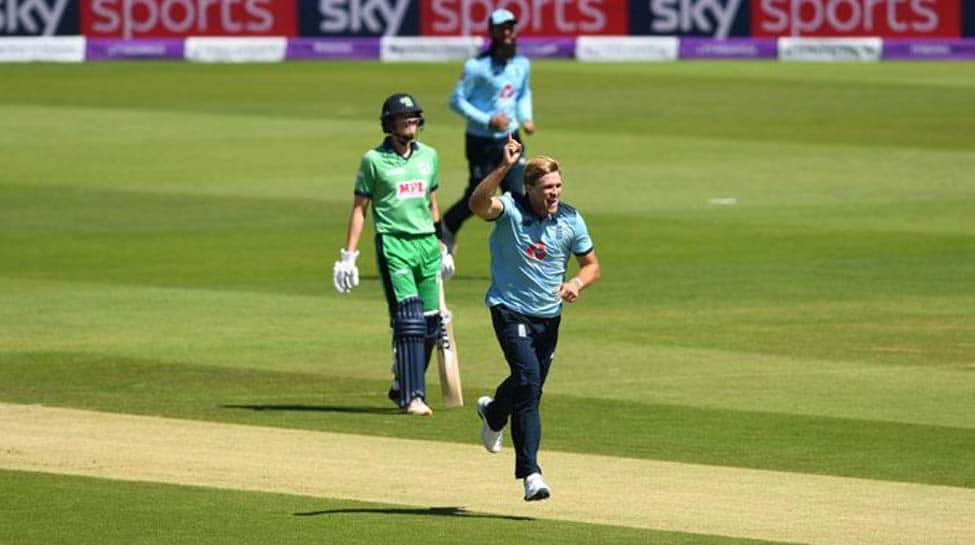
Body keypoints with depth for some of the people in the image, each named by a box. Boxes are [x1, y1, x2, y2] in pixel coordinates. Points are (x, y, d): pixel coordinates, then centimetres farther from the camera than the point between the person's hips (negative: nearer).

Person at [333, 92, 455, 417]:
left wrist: (443, 249, 23)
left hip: (427, 244, 5)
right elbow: (359, 209, 1)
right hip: (393, 244, -5)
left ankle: (404, 386, 21)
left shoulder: (429, 156, 14)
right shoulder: (374, 160, -1)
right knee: (408, 320, -14)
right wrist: (348, 256, -5)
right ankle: (411, 397, -15)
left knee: (431, 323, 4)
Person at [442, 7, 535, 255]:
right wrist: (488, 120, -20)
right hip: (481, 141, -5)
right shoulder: (477, 67, -15)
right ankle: (447, 226, 32)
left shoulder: (522, 65, 4)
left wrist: (525, 118, 3)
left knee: (515, 195, -3)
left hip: (510, 140, 5)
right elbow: (457, 100, -12)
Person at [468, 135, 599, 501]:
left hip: (549, 315, 5)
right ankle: (530, 472, -14)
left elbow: (591, 264, 9)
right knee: (528, 380, -20)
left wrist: (576, 283, -13)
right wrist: (504, 168, -49)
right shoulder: (510, 209, -14)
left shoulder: (570, 220, -3)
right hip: (510, 309, -5)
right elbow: (478, 204, -37)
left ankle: (493, 414, 48)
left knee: (529, 384, 15)